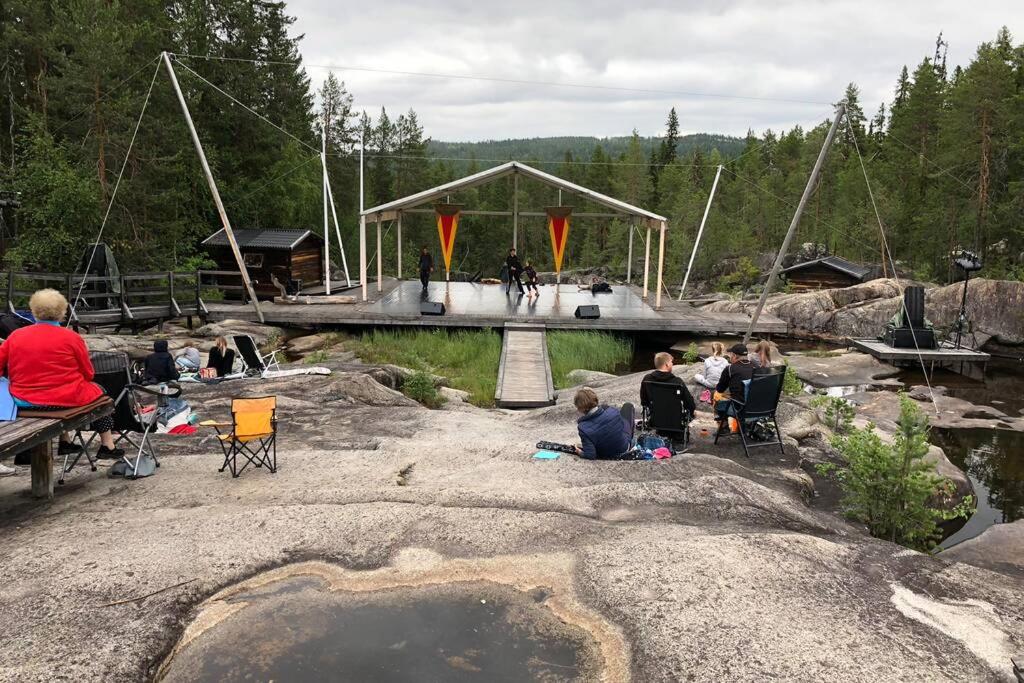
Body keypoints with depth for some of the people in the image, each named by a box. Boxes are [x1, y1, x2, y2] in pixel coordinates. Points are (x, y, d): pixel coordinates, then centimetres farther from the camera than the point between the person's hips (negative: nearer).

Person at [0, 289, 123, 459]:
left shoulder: (15, 336, -1)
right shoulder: (71, 337, -11)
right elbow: (88, 374, -4)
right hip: (65, 399, -4)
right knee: (98, 390, 25)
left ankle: (65, 442, 38)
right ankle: (107, 445, 23)